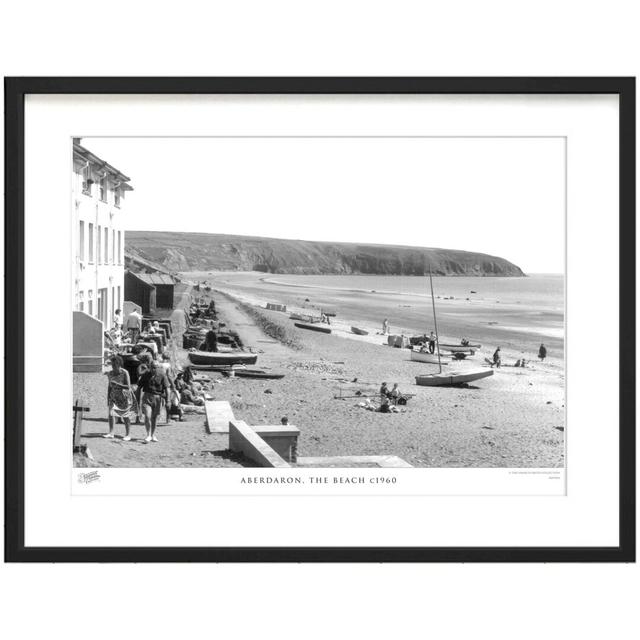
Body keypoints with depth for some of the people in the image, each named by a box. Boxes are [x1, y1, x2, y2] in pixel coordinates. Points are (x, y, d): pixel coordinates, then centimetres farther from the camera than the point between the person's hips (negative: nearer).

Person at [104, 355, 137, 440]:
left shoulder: (124, 373, -17)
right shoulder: (110, 373, -1)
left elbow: (128, 387, -21)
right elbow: (109, 387, 9)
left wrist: (116, 383, -28)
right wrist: (108, 398, 9)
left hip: (124, 396, -4)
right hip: (114, 396, 4)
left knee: (126, 416, 1)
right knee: (111, 412, -8)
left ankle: (128, 435, 10)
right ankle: (111, 433, -4)